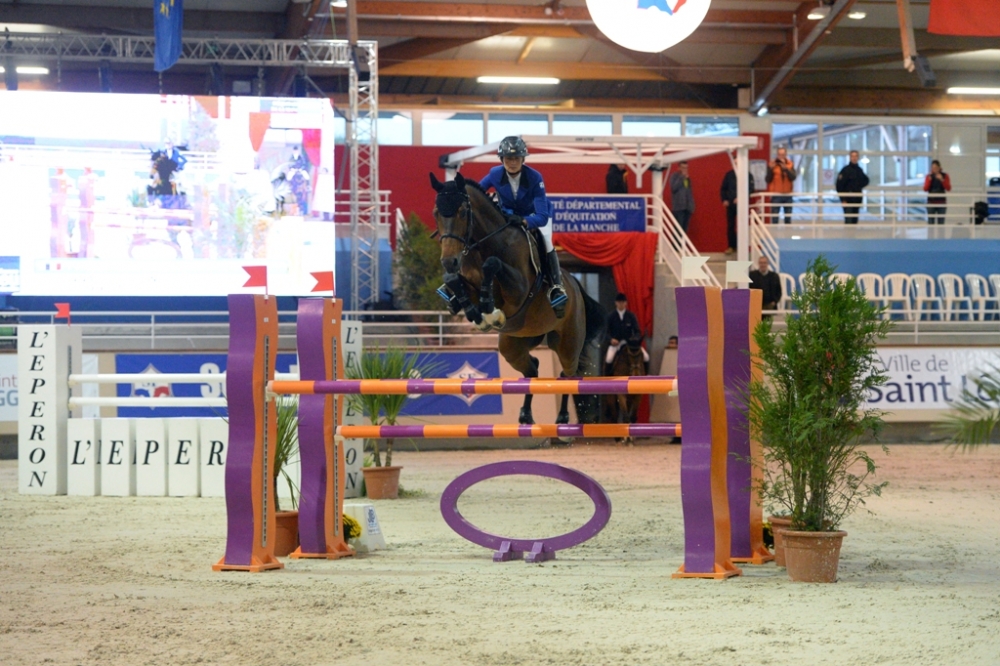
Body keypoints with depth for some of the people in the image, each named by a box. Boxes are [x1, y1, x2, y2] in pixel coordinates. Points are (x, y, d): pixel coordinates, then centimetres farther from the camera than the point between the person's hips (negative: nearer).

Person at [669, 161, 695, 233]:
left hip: (687, 207, 6)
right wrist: (682, 177, -13)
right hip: (678, 207, -6)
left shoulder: (687, 178, 18)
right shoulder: (674, 176, 0)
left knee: (685, 229, 3)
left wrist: (692, 205, 13)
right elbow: (673, 188, -14)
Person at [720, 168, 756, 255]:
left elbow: (750, 189, -9)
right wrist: (724, 200, -2)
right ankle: (731, 246, 13)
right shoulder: (729, 174, 8)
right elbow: (723, 188, 12)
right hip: (730, 204, 3)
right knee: (730, 225, 5)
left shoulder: (748, 175, -2)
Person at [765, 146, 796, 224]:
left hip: (788, 194, 3)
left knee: (788, 217, 7)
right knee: (775, 217, -6)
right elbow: (768, 179, -5)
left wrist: (785, 168, -22)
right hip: (776, 195, -3)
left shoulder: (790, 164, 6)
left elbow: (793, 177, -8)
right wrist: (770, 169, -18)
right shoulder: (772, 164, 0)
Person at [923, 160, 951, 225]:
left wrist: (942, 180, -19)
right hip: (931, 202, 0)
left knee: (941, 222, -1)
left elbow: (948, 189, -7)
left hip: (941, 202, 0)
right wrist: (929, 180, -16)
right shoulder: (929, 176, 4)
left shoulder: (944, 176, 2)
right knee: (930, 222, -3)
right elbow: (925, 189, -2)